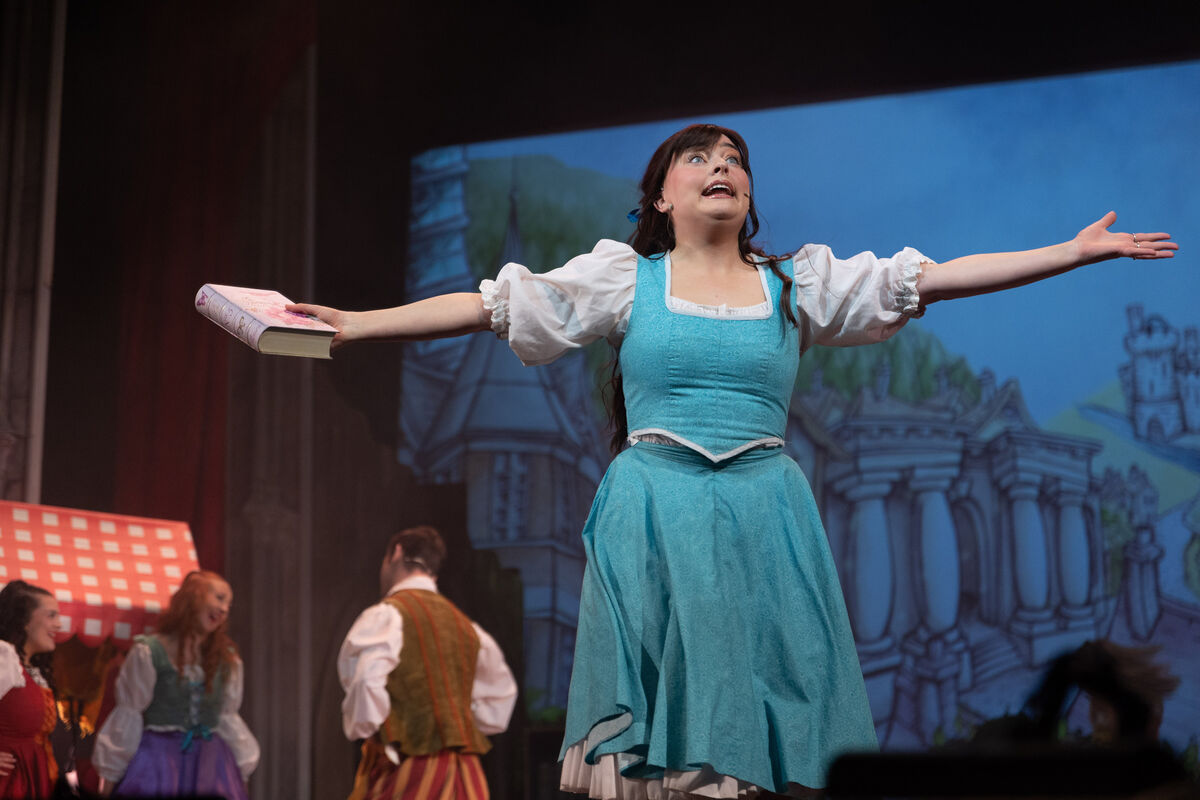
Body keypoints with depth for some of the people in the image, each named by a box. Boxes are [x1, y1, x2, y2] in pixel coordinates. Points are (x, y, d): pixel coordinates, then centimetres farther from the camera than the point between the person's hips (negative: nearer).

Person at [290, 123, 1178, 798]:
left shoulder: (797, 283, 11)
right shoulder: (624, 277, 8)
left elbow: (935, 277, 8)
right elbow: (487, 306, 4)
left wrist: (1076, 251, 3)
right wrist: (358, 325, -3)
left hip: (765, 519, 2)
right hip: (654, 521, -1)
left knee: (766, 721, -1)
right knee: (652, 729, -2)